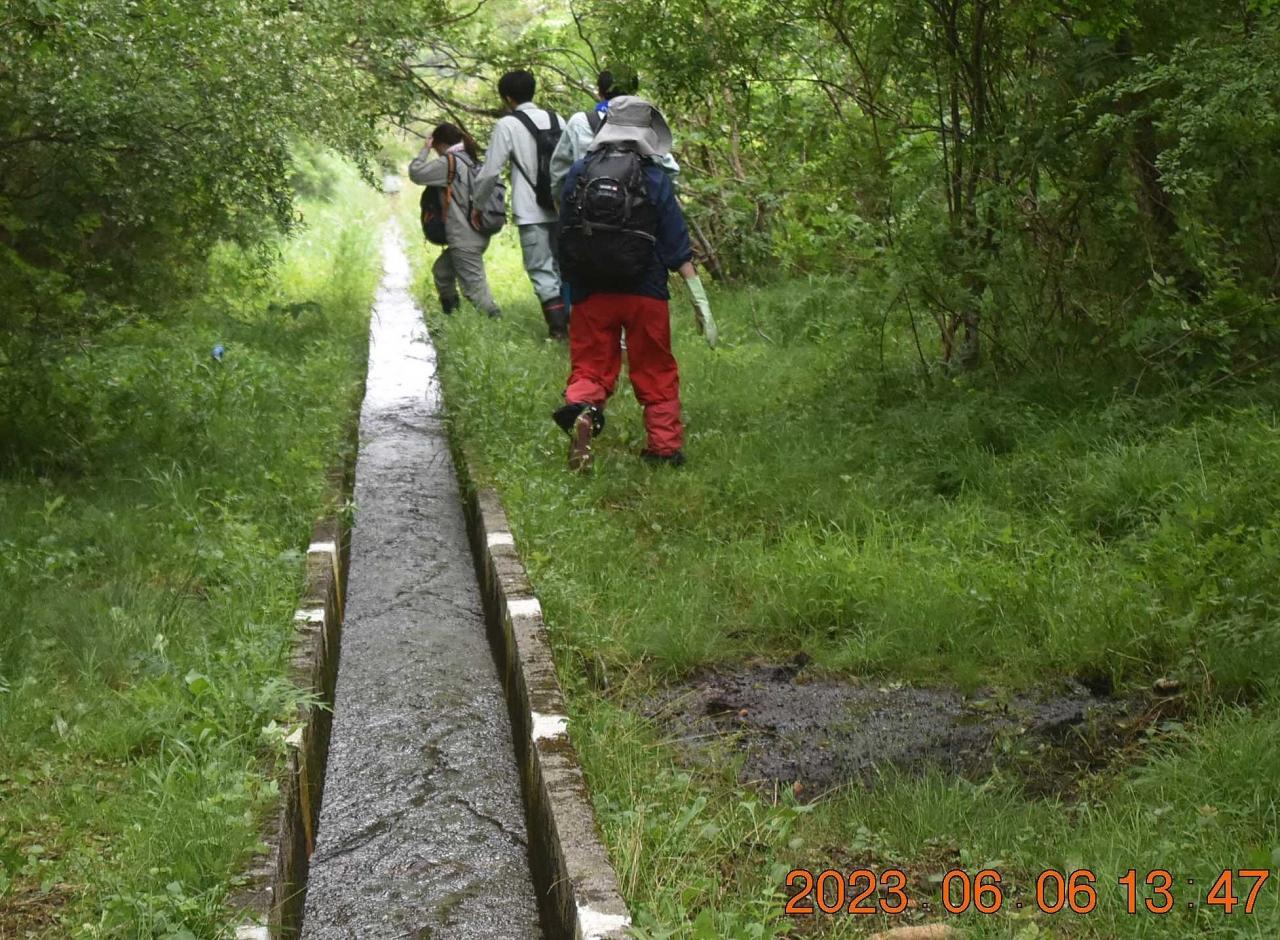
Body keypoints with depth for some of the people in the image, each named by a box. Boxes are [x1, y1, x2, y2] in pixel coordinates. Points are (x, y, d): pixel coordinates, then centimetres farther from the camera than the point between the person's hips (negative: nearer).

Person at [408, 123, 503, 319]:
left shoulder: (450, 163, -12)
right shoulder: (471, 161, 12)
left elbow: (416, 172, -12)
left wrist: (425, 149, 1)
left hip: (464, 240, -9)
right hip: (476, 235, 9)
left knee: (475, 287, -9)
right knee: (441, 271, 24)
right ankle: (452, 316, 31)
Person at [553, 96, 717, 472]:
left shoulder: (578, 174, 2)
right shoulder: (655, 179, -6)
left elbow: (563, 236, 8)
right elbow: (676, 244, -4)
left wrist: (572, 282, 20)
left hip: (590, 293, 1)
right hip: (644, 292, -1)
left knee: (590, 366, 7)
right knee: (655, 371, 11)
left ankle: (581, 408, -23)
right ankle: (665, 445, 13)